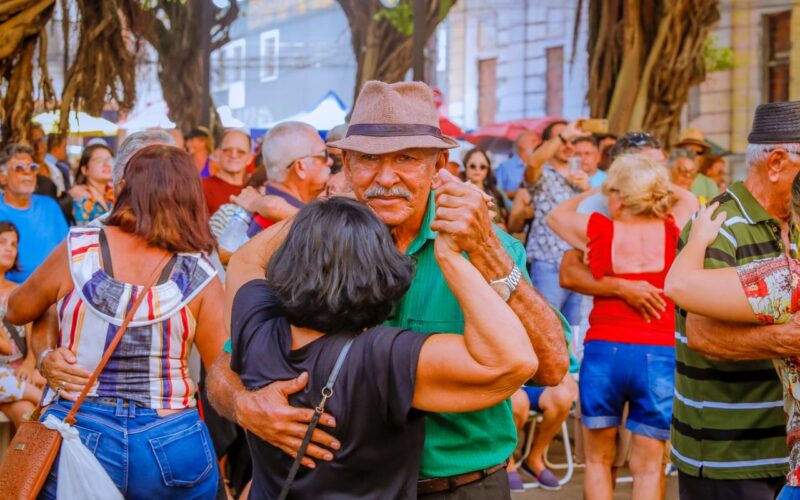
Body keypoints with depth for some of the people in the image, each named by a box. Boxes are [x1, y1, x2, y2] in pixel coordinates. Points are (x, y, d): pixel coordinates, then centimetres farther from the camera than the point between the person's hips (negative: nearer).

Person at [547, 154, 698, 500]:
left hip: (604, 351, 0)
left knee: (598, 459, 15)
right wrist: (656, 184, 28)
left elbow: (555, 215, 18)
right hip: (660, 355, 1)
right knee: (648, 464, 7)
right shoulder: (672, 230, -2)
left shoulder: (599, 231, -3)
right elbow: (689, 199, 22)